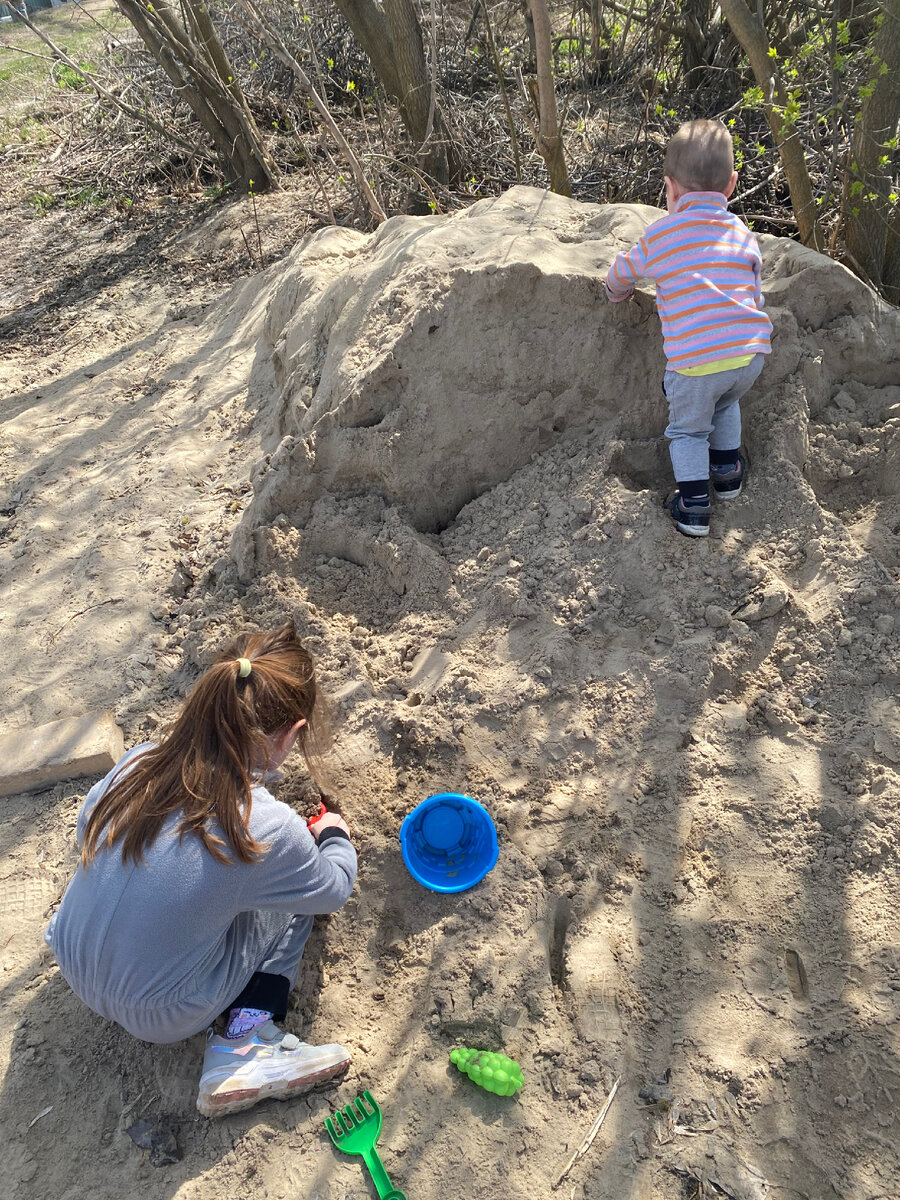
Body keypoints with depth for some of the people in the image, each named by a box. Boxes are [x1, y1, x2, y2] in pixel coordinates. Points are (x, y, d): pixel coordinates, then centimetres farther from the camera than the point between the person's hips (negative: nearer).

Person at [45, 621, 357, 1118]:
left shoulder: (141, 762, -17)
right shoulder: (268, 831, -30)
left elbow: (87, 826, 5)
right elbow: (333, 889, -8)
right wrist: (335, 836, 13)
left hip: (74, 969, 6)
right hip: (161, 1017, -5)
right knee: (299, 891, 8)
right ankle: (246, 1040, -3)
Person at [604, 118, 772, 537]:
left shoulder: (659, 235, 5)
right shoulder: (743, 234, 16)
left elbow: (623, 272, 22)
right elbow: (753, 294, 23)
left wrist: (616, 292, 45)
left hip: (695, 360, -4)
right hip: (751, 352, 4)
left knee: (688, 428, 17)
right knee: (726, 404, 34)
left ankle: (693, 503, 10)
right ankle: (727, 469, 41)